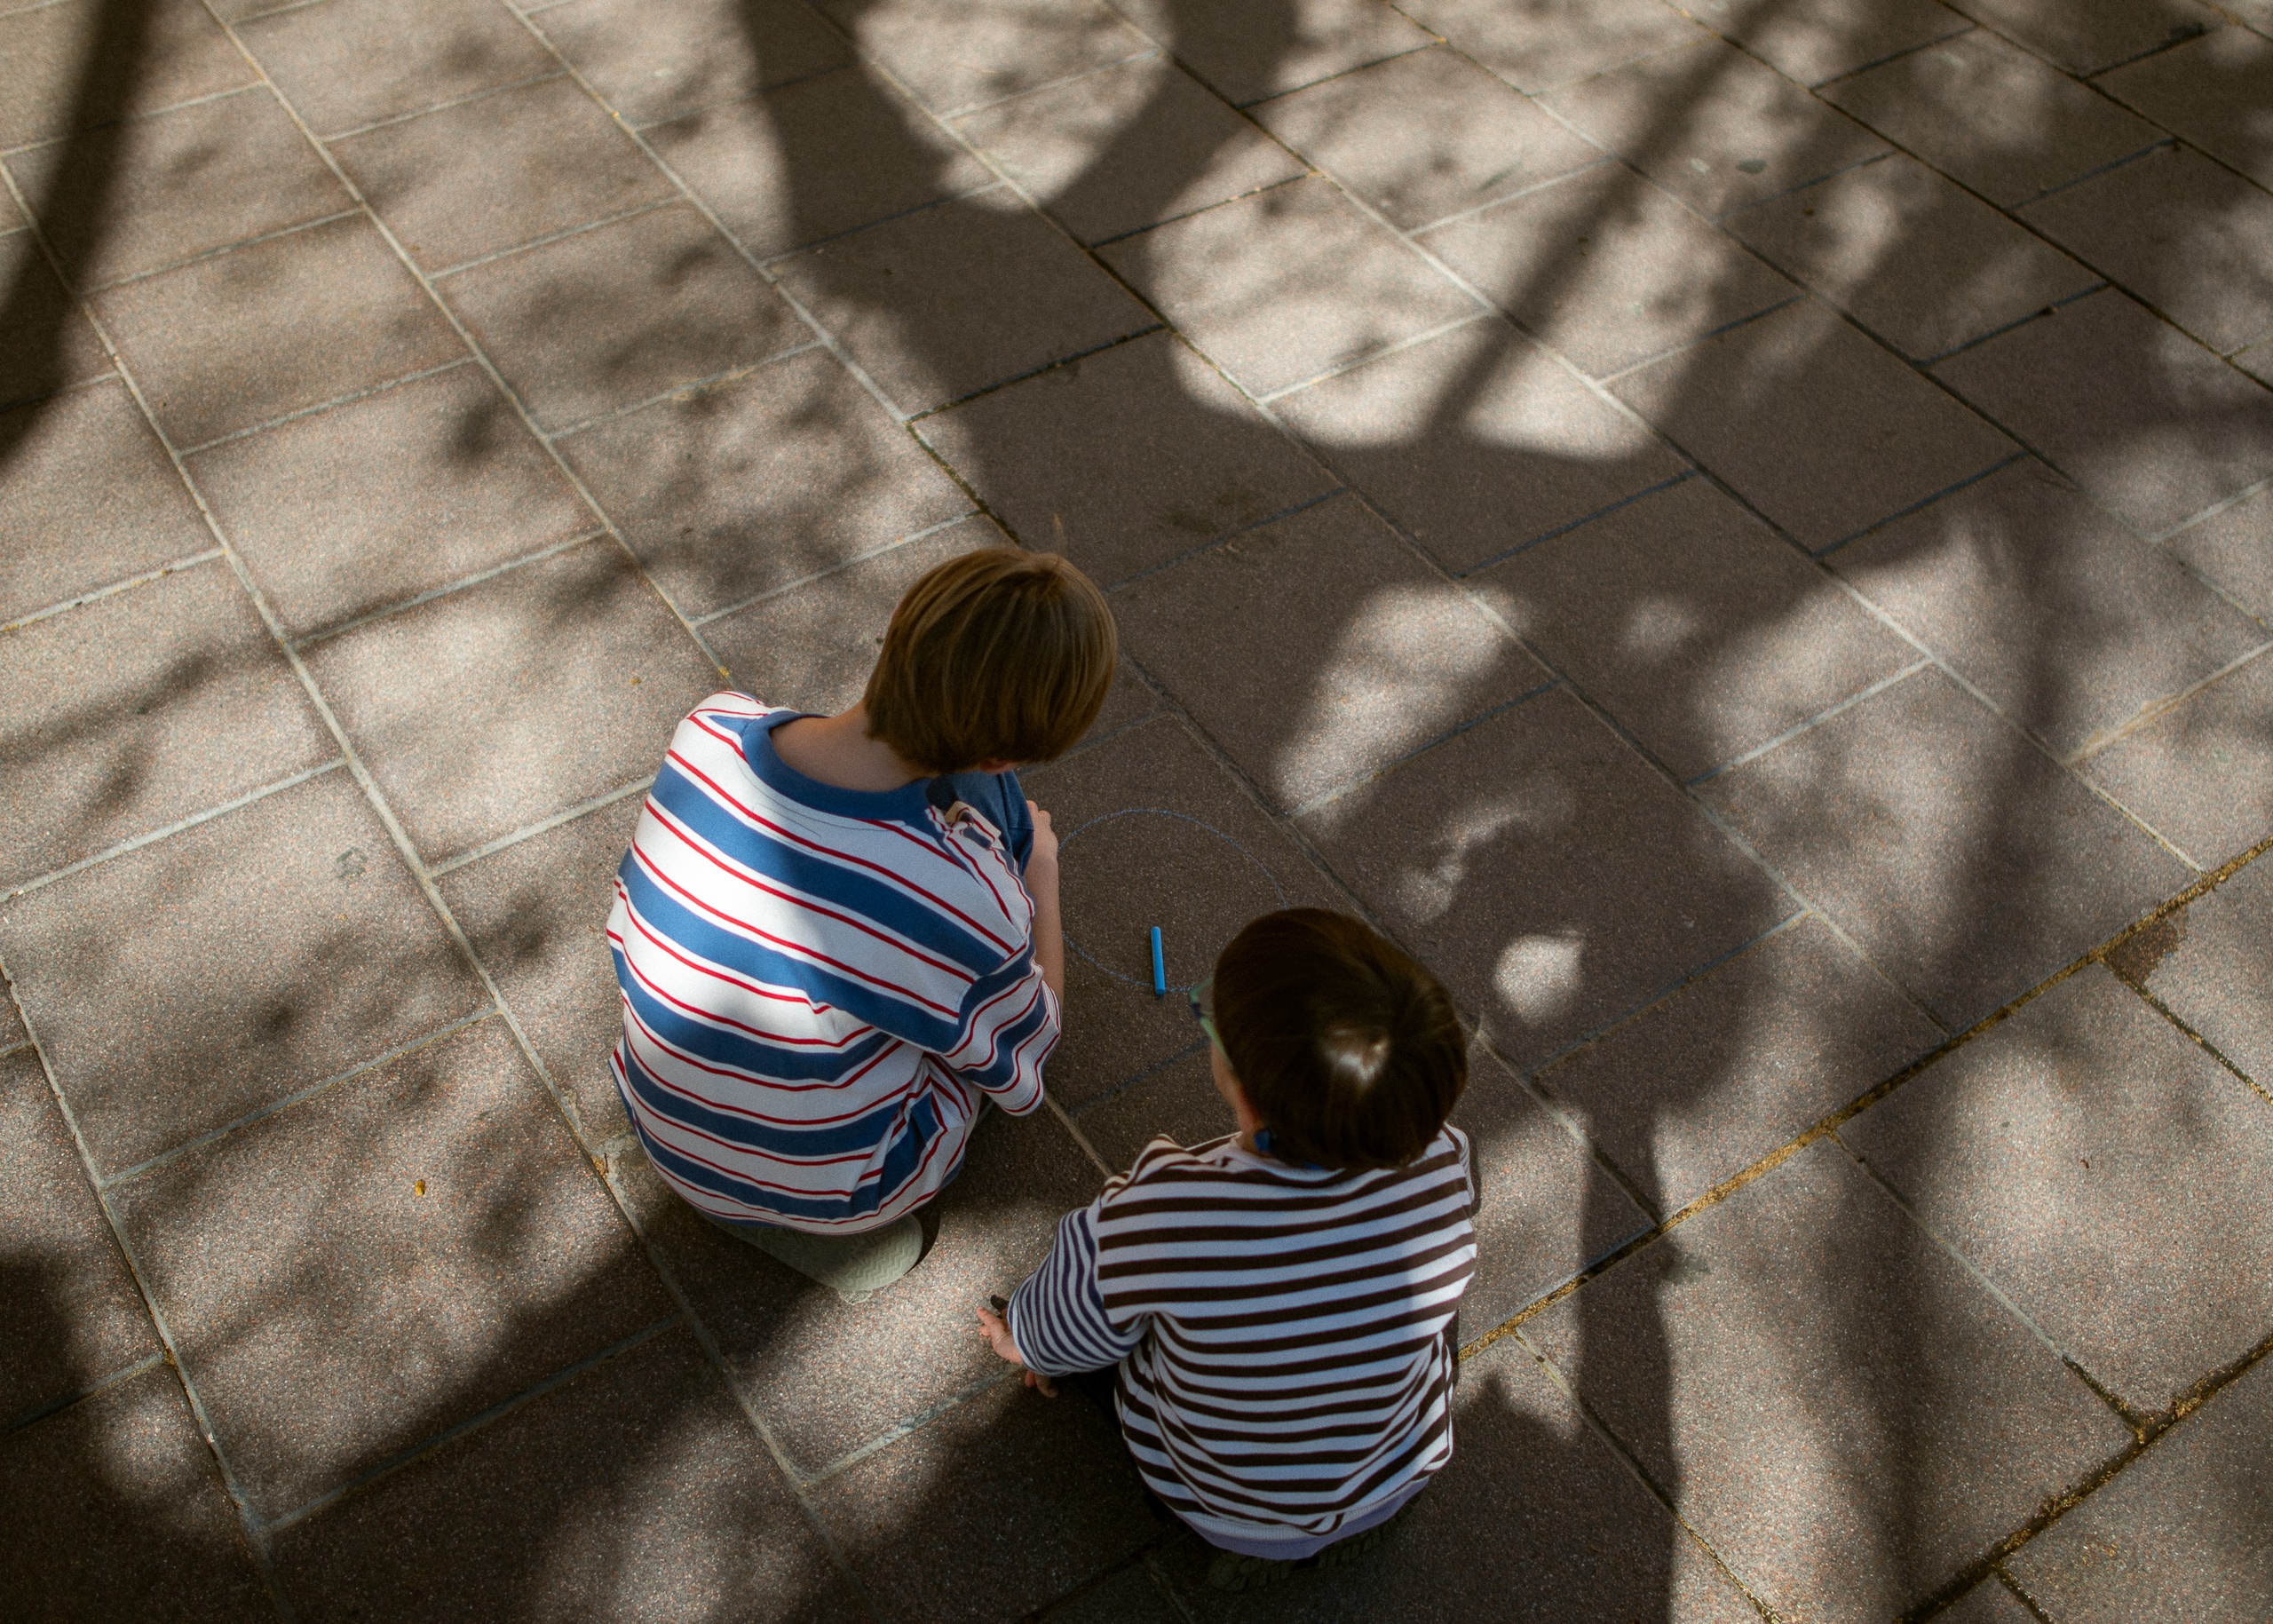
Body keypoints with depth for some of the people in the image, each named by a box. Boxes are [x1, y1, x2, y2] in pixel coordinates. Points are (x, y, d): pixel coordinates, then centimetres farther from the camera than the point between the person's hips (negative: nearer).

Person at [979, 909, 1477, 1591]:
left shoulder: (1151, 1217, -41)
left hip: (1217, 1500, -2)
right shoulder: (1444, 1165, -32)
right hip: (1399, 1478, 3)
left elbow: (1065, 1339, -17)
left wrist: (1022, 1341, 10)